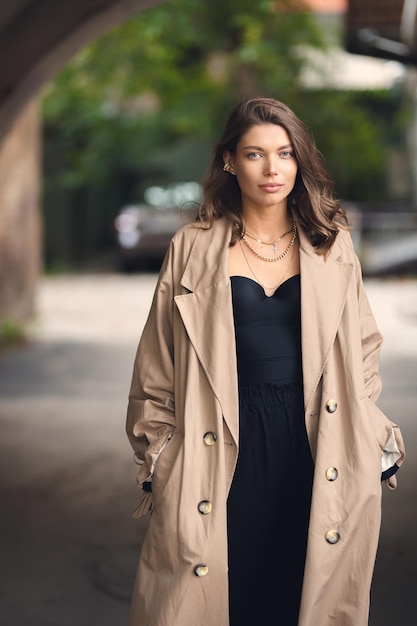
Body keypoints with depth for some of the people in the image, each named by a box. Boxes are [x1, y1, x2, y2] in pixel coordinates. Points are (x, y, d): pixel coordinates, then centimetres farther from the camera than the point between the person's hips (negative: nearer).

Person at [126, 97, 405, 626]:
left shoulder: (331, 245, 7)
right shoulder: (193, 249, 2)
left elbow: (361, 348, 13)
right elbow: (158, 366, 5)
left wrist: (376, 443, 9)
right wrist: (157, 455, 4)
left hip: (316, 446, 1)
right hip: (230, 448, -1)